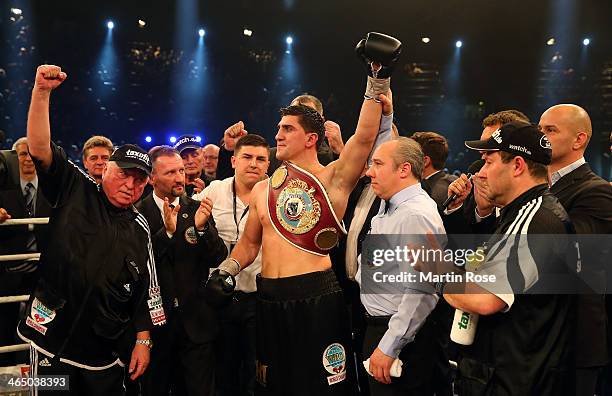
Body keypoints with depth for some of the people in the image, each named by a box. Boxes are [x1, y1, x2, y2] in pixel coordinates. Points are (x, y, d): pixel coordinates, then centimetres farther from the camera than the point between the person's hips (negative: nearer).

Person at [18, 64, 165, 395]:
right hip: (52, 337, -2)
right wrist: (42, 91, -21)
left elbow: (146, 290, 7)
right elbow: (39, 148, -11)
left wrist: (143, 341, 3)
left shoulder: (140, 230, 6)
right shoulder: (75, 191, 1)